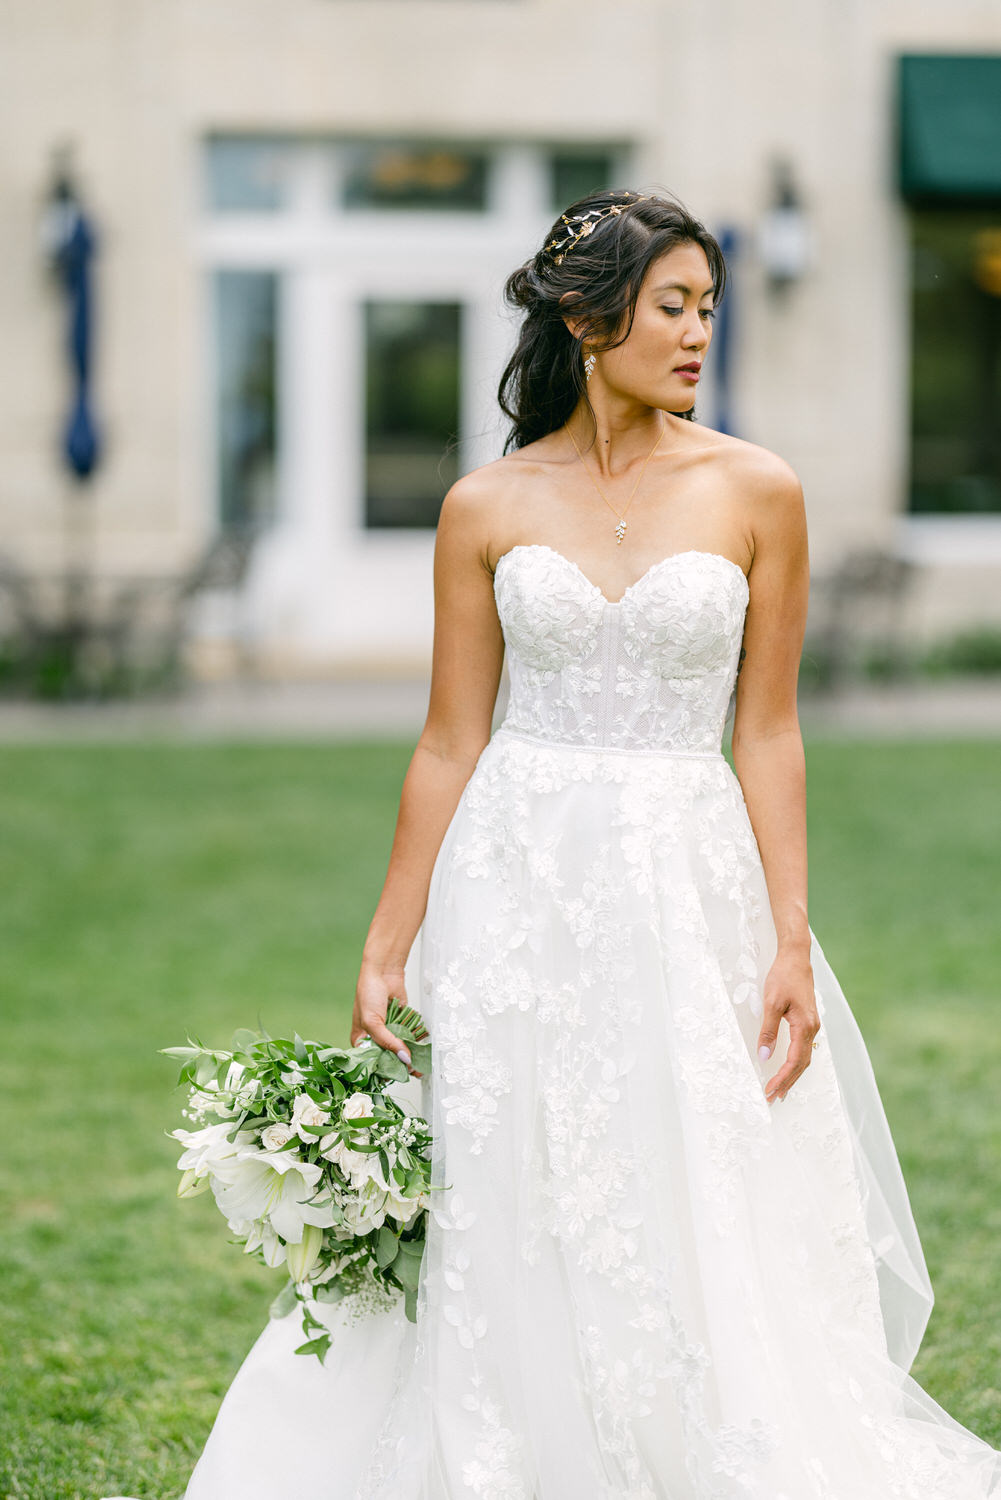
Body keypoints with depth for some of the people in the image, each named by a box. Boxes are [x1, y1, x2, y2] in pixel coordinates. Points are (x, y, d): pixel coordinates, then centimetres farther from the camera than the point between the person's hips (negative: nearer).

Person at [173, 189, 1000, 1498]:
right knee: (507, 1250, 5)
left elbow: (767, 734, 2)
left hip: (688, 888, 0)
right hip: (516, 887, 1)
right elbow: (449, 744, 5)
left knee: (710, 1250, 0)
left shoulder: (755, 493, 1)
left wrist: (790, 944, -6)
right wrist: (387, 950, 3)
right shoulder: (487, 508, 2)